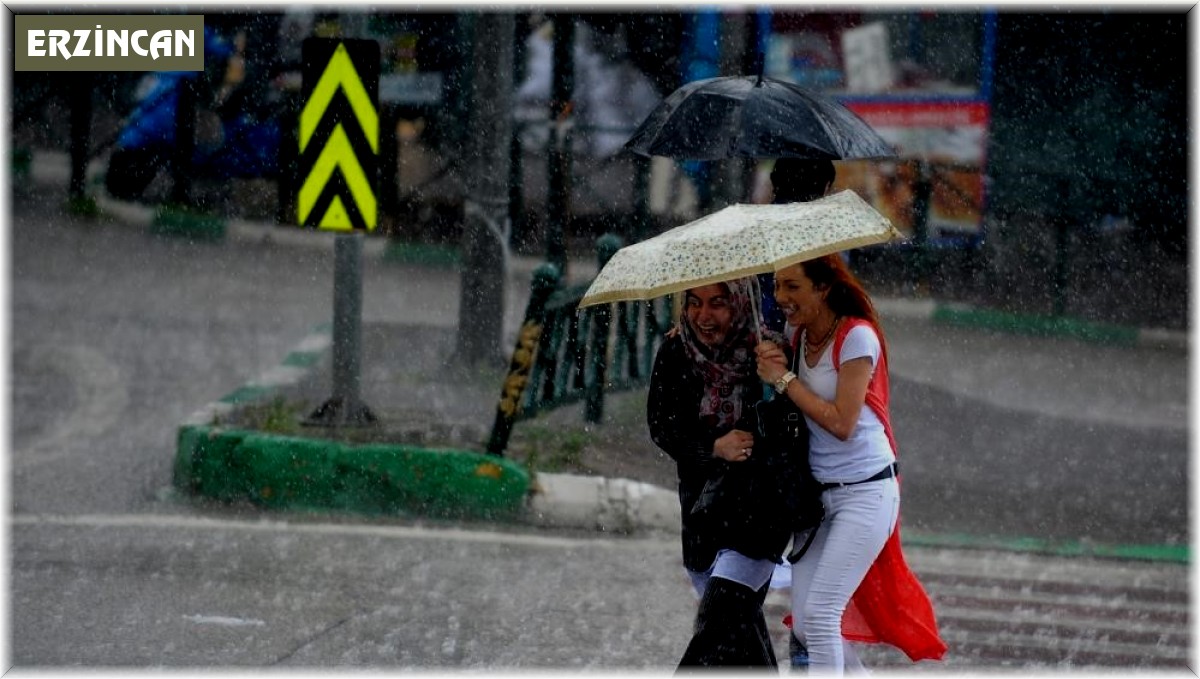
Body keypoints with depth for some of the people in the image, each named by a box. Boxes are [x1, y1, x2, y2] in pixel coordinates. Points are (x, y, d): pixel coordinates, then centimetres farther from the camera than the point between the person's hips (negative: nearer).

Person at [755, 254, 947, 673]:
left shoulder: (857, 337, -15)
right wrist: (771, 364, -8)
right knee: (803, 626, 5)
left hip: (865, 492, -8)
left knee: (819, 614, -15)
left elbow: (841, 423, -19)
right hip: (819, 494, 8)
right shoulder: (798, 337, 7)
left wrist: (784, 379, -15)